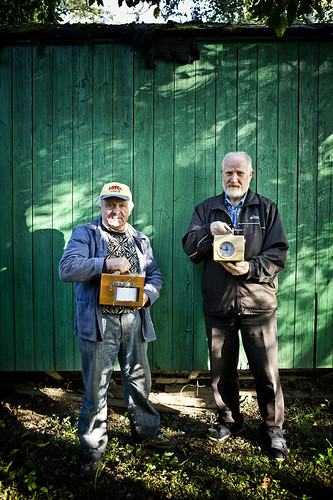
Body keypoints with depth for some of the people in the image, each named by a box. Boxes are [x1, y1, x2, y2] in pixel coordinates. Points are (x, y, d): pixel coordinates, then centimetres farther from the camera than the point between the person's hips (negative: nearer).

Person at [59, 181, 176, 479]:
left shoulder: (140, 240, 15)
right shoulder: (84, 234, 2)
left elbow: (155, 274, 15)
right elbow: (66, 269, -13)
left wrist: (148, 294, -7)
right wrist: (106, 263, -23)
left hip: (134, 320, 4)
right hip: (99, 322, -4)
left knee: (139, 380, 16)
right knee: (96, 387, 5)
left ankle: (146, 431, 37)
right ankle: (92, 448, 24)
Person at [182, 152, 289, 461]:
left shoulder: (267, 209, 9)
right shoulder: (206, 209, 12)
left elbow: (278, 254, 0)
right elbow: (189, 248, 2)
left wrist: (250, 268, -17)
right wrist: (209, 232, -17)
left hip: (258, 303, -1)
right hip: (218, 305, 2)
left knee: (266, 371, 3)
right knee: (221, 369, 14)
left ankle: (273, 429, 25)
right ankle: (228, 421, 35)